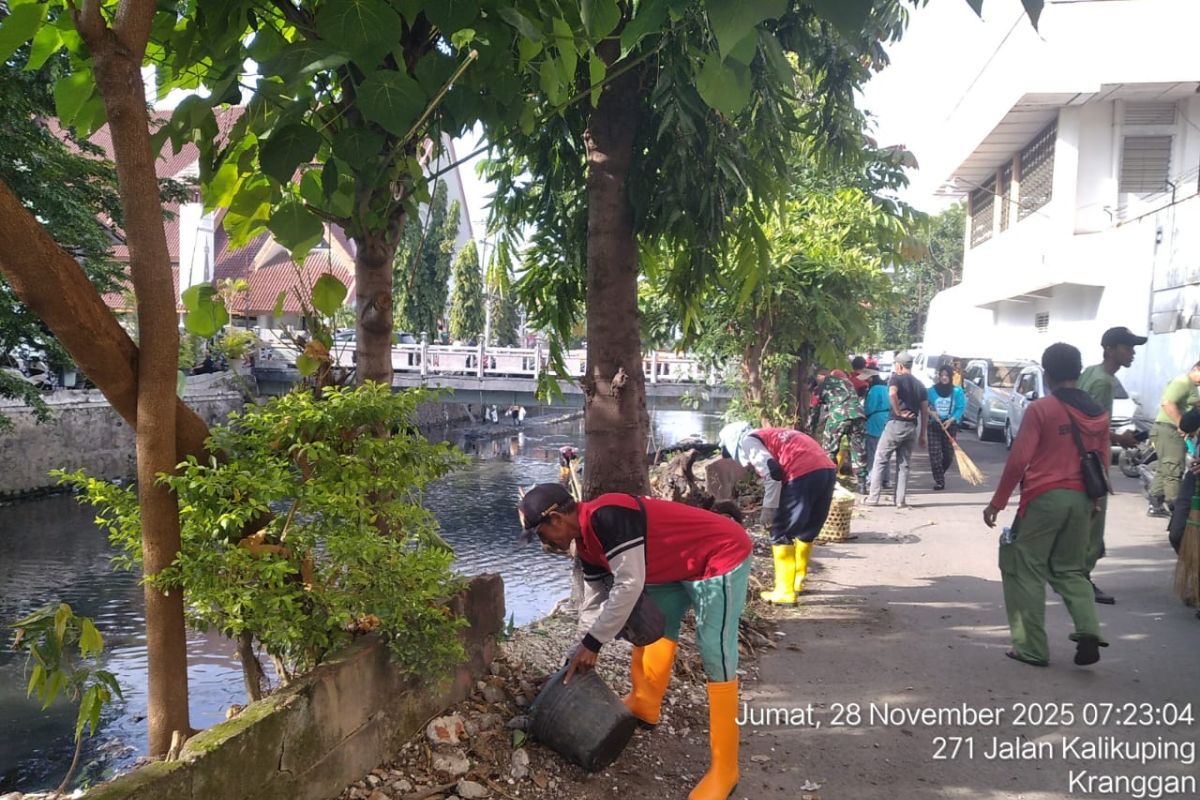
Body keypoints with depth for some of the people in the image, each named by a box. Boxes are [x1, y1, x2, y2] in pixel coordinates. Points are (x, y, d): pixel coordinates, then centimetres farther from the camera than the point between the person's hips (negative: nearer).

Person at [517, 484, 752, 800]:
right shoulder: (587, 541, 5)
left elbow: (629, 585, -27)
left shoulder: (606, 517, -27)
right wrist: (581, 656, 14)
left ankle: (723, 769, 0)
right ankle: (644, 705, 41)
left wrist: (592, 643, -18)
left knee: (717, 659, -9)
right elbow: (595, 600, 14)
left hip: (721, 556, -10)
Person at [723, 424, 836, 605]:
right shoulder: (774, 435, 33)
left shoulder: (747, 441, 9)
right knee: (807, 531, 22)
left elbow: (772, 471, -7)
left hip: (804, 474, -8)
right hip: (827, 469, 8)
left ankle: (785, 592, 5)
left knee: (781, 534, 4)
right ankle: (798, 582, 35)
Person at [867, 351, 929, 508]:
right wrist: (922, 434, 15)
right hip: (912, 427, 5)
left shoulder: (896, 378, -2)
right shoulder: (919, 385, 15)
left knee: (880, 460, 3)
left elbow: (892, 393, -26)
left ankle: (873, 497, 1)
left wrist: (898, 412, -14)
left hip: (896, 424, -5)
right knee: (904, 464, 11)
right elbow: (925, 411, 12)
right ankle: (901, 500, 7)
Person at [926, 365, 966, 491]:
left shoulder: (957, 391, -3)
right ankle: (939, 481, -3)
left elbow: (960, 408, -6)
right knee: (935, 454, -9)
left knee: (949, 454, 8)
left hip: (950, 425, 1)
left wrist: (951, 420, -19)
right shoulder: (932, 390, -2)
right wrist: (930, 412, -20)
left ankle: (939, 475, 34)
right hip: (934, 425, -1)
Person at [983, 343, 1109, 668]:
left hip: (1044, 498, -6)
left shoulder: (1040, 409, -8)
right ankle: (1088, 631, -1)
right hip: (1081, 501, 6)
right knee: (1071, 570, 19)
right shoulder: (1098, 414, 9)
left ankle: (1032, 648, 7)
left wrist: (997, 502, -4)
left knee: (1027, 572, 6)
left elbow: (1018, 460, -11)